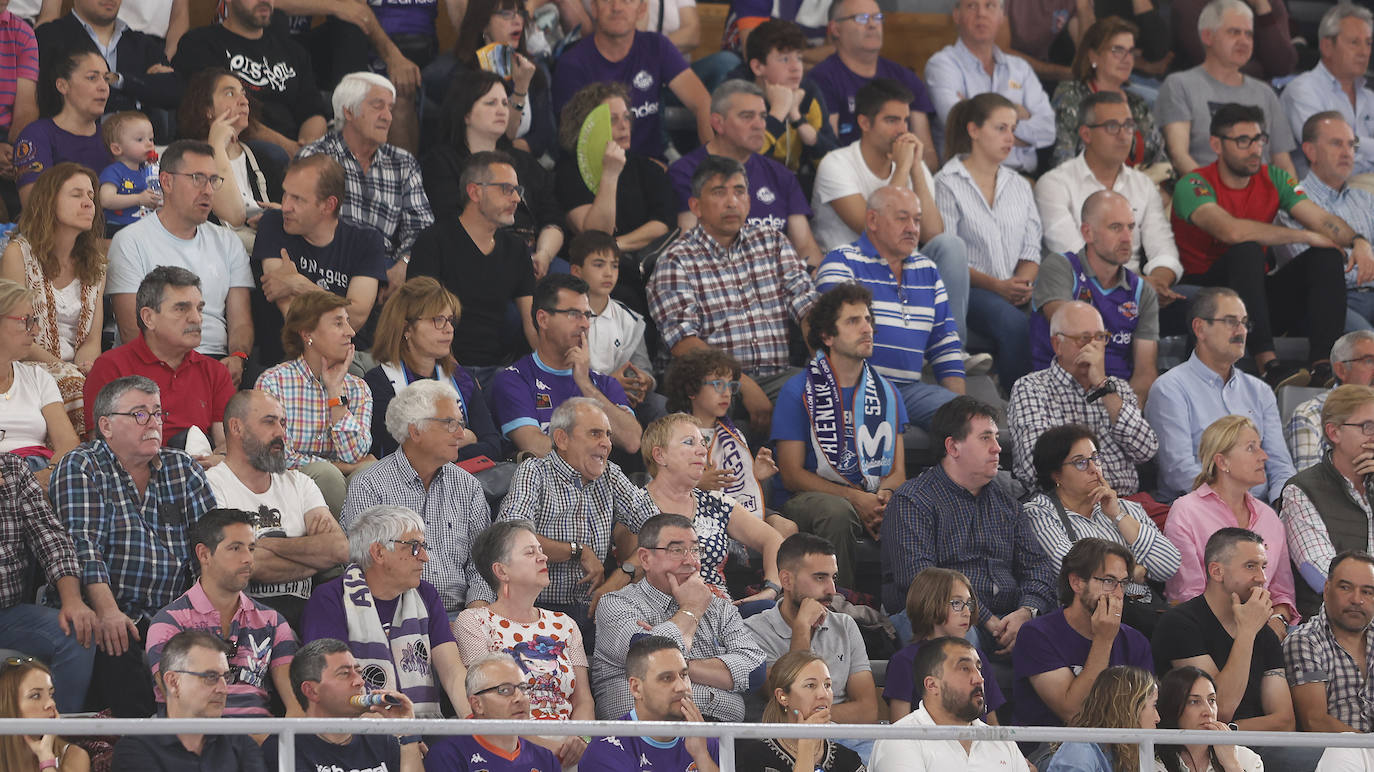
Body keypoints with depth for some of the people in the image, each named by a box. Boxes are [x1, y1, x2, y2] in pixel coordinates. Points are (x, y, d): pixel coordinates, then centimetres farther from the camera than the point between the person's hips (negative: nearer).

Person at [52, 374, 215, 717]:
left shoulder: (183, 468, 17)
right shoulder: (80, 468, 3)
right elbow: (83, 547, -10)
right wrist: (108, 612, -25)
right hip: (111, 618, -4)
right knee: (119, 651, -35)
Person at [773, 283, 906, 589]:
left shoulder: (887, 392, 16)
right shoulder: (798, 392, 1)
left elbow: (898, 471, 14)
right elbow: (792, 474, -4)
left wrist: (884, 495, -12)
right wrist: (854, 498, -17)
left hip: (875, 498, 3)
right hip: (812, 496, -3)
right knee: (837, 512, -38)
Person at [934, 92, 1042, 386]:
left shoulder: (1019, 185, 22)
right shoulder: (948, 184, 2)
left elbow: (1031, 249, 16)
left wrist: (1023, 281, -7)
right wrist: (996, 285, -16)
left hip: (1016, 293, 5)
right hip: (968, 290, -5)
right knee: (1013, 323, -36)